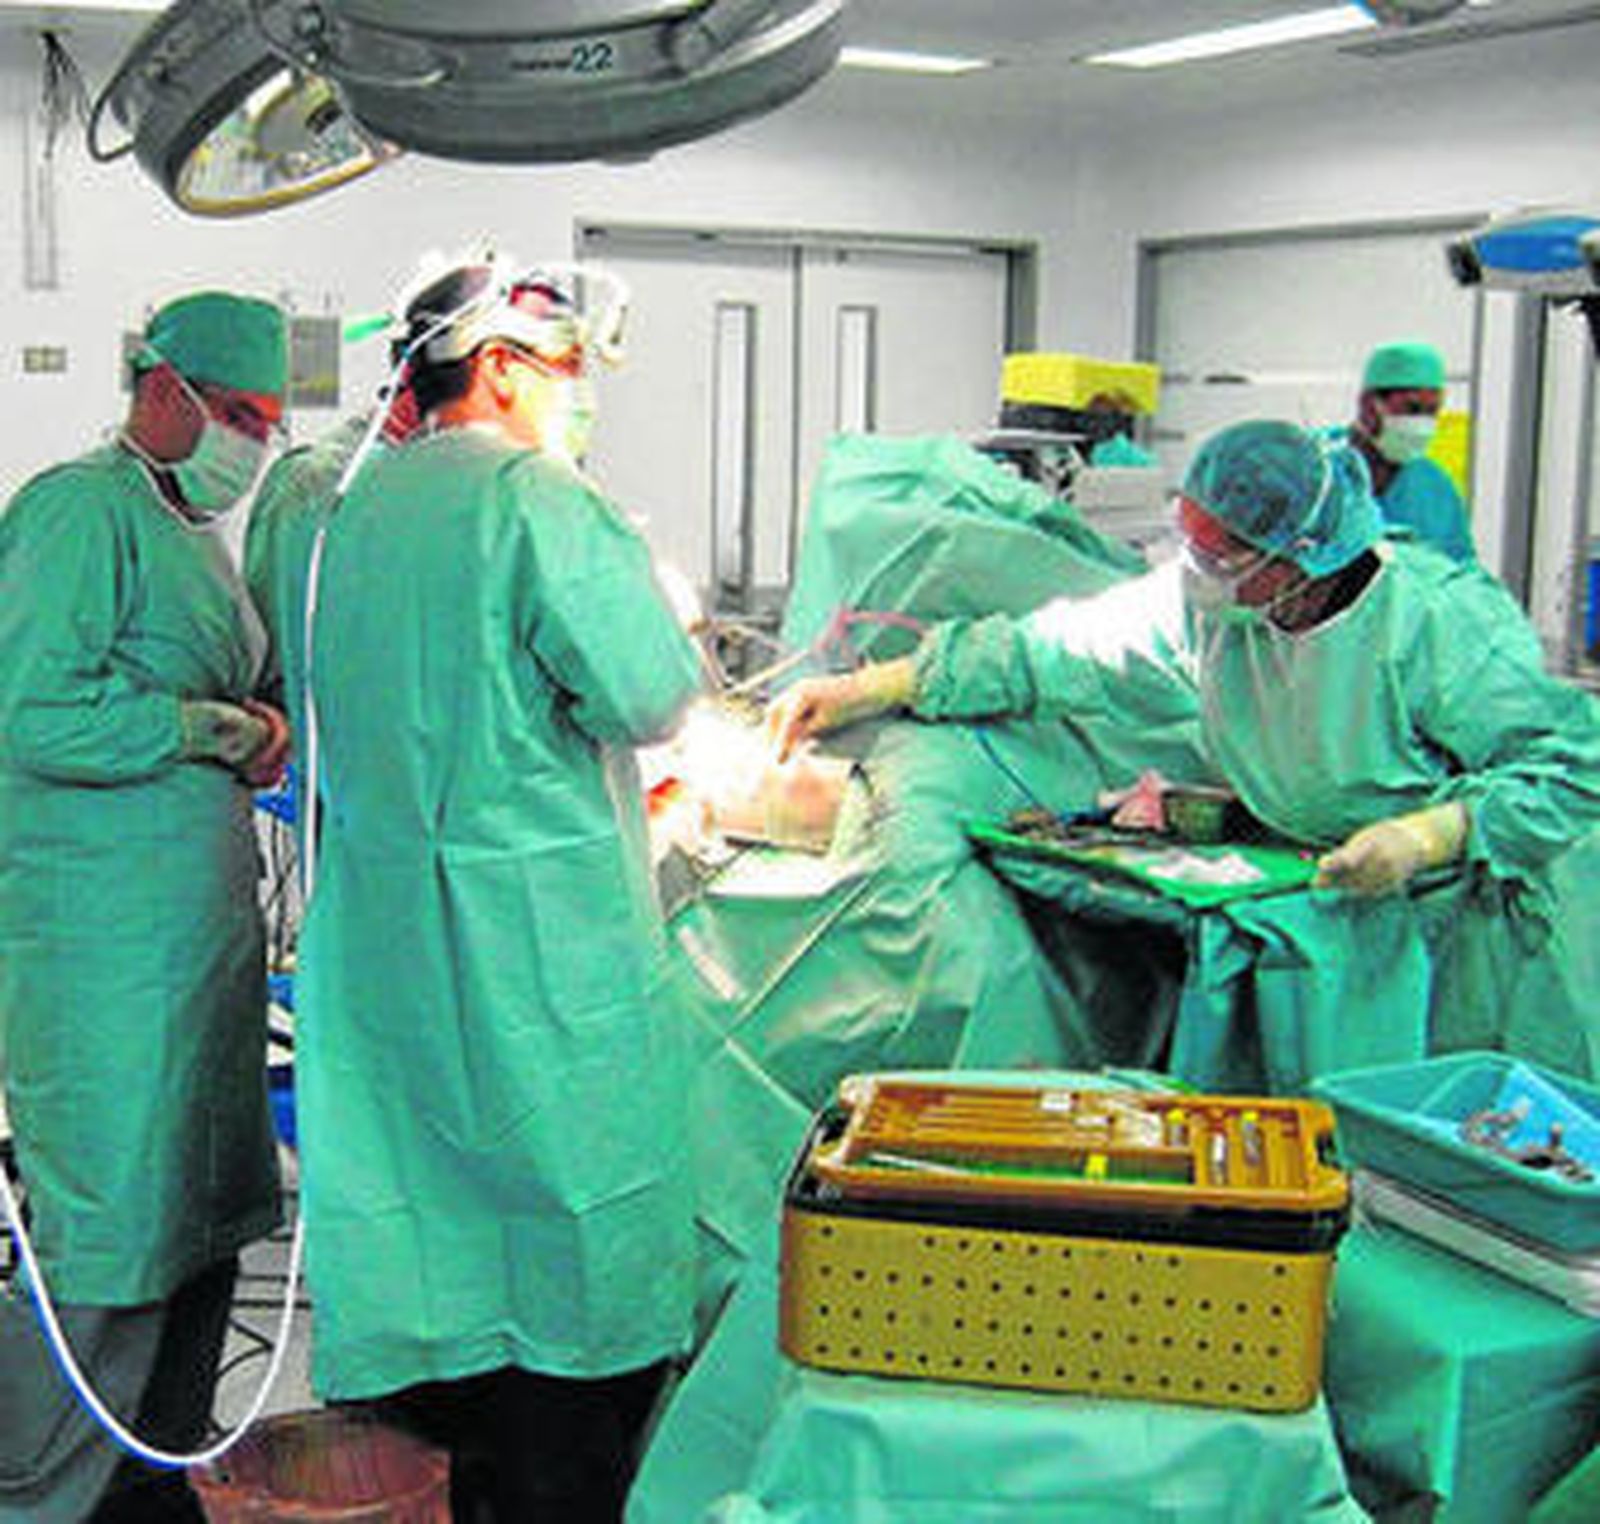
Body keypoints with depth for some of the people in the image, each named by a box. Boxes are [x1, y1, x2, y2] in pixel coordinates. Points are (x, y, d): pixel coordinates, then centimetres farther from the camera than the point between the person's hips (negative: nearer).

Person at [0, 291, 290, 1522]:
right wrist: (220, 730, -14)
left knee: (199, 1232, 14)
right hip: (103, 947, -9)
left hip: (201, 934, 10)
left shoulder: (194, 532, 20)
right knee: (106, 1245, -6)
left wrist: (268, 733, 10)